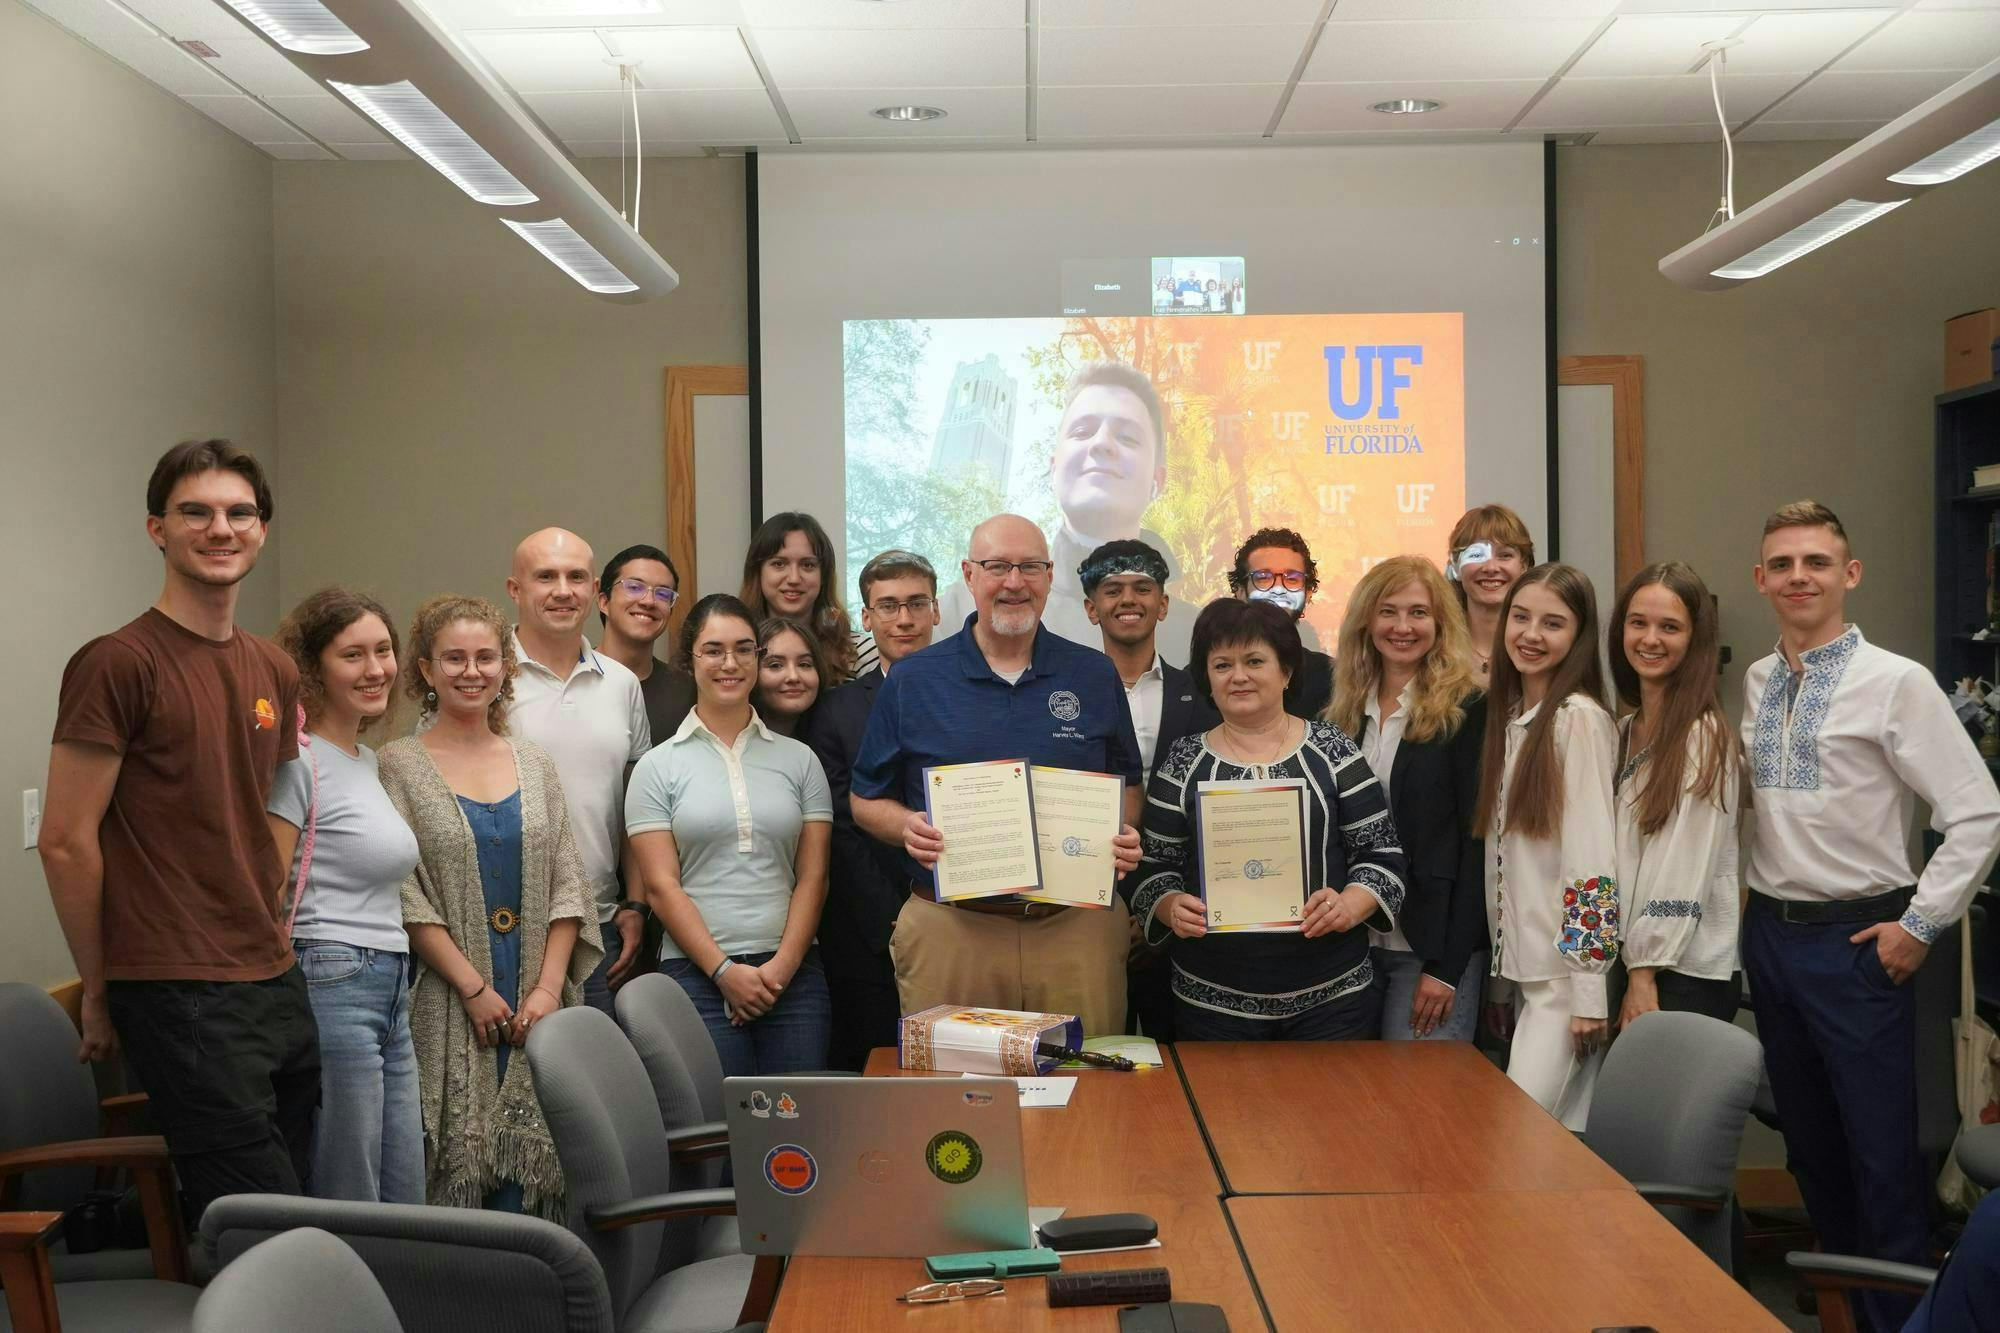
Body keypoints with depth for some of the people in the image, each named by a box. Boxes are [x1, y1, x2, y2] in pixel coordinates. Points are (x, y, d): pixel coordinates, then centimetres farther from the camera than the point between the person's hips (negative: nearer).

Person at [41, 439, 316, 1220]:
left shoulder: (276, 673, 12)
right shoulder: (117, 664, -10)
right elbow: (66, 842, -9)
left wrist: (272, 943, 14)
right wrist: (100, 993, -4)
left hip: (279, 985, 7)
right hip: (180, 999, -7)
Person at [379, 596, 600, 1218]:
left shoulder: (534, 763, 12)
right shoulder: (399, 765, 0)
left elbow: (568, 885, 8)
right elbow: (406, 895, -7)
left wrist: (548, 987, -3)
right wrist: (474, 988, -12)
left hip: (535, 1007, 3)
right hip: (445, 1007, -3)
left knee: (526, 1167, 2)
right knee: (453, 1170, -3)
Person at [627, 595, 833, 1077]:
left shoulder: (799, 759, 11)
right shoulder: (659, 766, 5)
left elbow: (813, 877, 6)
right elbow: (661, 885, -2)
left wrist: (783, 966, -7)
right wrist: (724, 971, -10)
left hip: (793, 974, 2)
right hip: (697, 974, -2)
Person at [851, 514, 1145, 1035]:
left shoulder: (1095, 676, 8)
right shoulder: (912, 680, 4)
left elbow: (1127, 785, 16)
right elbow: (866, 799, 9)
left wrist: (1124, 836, -5)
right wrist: (907, 826, -12)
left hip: (1077, 927, 1)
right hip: (950, 928, -1)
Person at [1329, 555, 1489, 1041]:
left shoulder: (1469, 712, -6)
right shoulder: (1346, 714, 10)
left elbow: (1477, 844, -9)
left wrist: (1446, 967, -13)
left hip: (1437, 947, -5)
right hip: (1352, 944, 5)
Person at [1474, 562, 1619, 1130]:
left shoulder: (1580, 719, -12)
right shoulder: (1505, 717, 11)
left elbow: (1594, 856, -16)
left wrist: (1589, 991, -17)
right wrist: (1498, 979, 15)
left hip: (1567, 970, -7)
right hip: (1521, 967, 7)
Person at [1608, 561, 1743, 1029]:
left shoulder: (1704, 736, -12)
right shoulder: (1623, 732, 12)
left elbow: (1686, 872, -15)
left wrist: (1645, 976, -15)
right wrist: (1633, 972, 6)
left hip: (1687, 972, -7)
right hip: (1633, 963, 7)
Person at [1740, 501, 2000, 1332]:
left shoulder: (1895, 683, -11)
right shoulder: (1757, 684, 7)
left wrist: (1920, 925, -11)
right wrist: (1756, 903, 11)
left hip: (1856, 941, -6)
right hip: (1769, 933, 6)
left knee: (1881, 1157, -1)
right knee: (1807, 1141, 17)